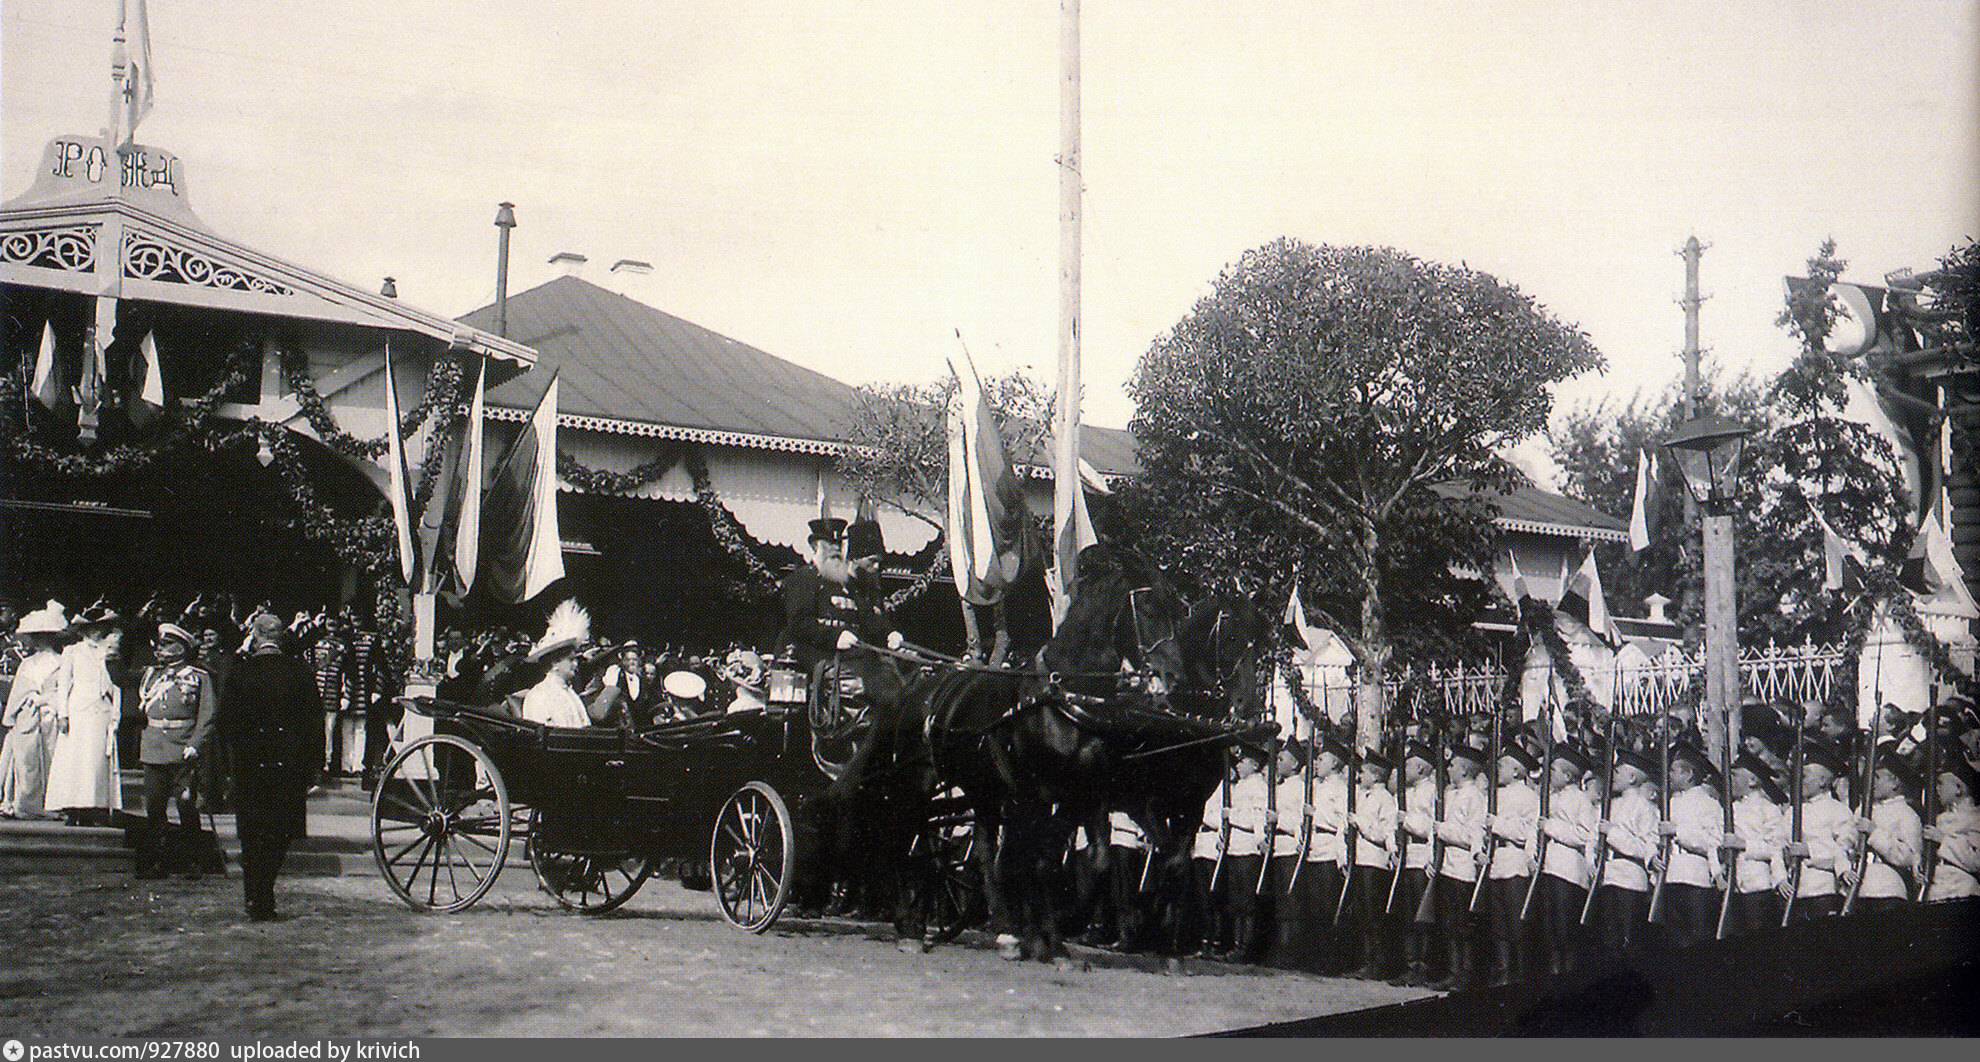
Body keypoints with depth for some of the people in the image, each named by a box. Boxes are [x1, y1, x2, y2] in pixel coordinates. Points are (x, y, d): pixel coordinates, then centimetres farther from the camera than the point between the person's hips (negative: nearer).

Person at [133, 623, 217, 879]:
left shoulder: (199, 678, 1)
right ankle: (155, 861, 10)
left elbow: (208, 716, -1)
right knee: (153, 808, 3)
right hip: (153, 750, 4)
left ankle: (192, 863, 5)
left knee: (187, 808, -2)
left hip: (183, 753, -4)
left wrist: (195, 744, -11)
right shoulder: (150, 674, 15)